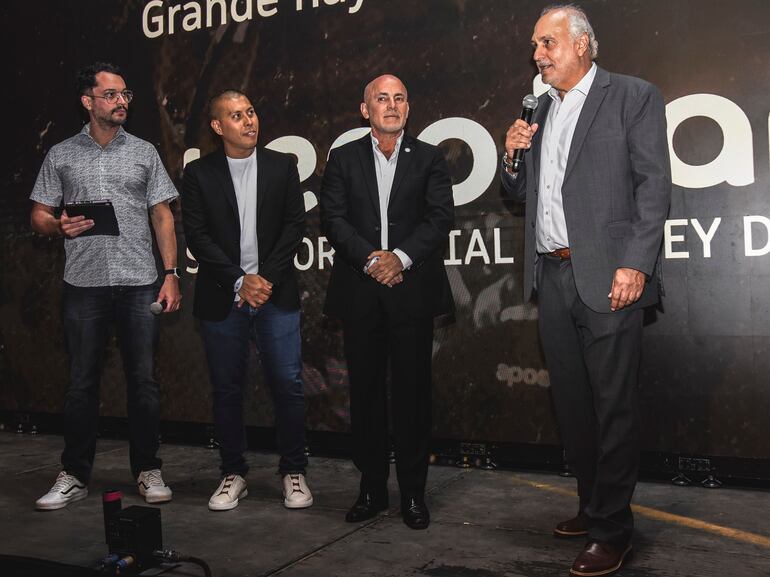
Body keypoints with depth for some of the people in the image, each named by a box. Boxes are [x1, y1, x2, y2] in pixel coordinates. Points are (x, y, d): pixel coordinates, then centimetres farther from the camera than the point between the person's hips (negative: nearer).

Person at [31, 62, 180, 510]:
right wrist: (59, 226, -13)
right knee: (82, 383, 5)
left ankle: (148, 471, 15)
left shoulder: (144, 152, 10)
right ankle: (75, 477, 17)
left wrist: (171, 274, -1)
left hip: (140, 285, 0)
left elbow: (163, 216, 8)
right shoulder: (61, 156, 9)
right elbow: (39, 216, 11)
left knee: (144, 381, 2)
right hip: (84, 285, 0)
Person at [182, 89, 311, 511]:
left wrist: (266, 278, -10)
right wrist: (239, 281, -12)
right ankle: (233, 474, 22)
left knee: (288, 385, -1)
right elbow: (197, 236, -3)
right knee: (227, 389, 7)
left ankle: (293, 471, 14)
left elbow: (294, 225, 1)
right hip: (221, 299, 0)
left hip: (276, 295, 0)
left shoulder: (282, 166, 7)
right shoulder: (198, 173, 4)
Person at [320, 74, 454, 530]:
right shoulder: (344, 159, 11)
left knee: (413, 392, 2)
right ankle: (372, 488, 19)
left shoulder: (430, 159, 9)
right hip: (360, 292, 1)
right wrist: (370, 259, -13)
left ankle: (414, 492, 14)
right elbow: (333, 219, 1)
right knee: (366, 391, 7)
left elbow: (441, 216, -2)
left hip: (412, 290, -1)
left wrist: (401, 257, -15)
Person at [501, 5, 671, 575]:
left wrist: (635, 264, -18)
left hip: (606, 277, -6)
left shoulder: (634, 96, -1)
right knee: (571, 401, 13)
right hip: (552, 276, 7)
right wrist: (512, 156, 2)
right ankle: (592, 506, 27)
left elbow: (654, 185, -8)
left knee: (613, 405, -1)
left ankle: (611, 529, 9)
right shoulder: (541, 110, 18)